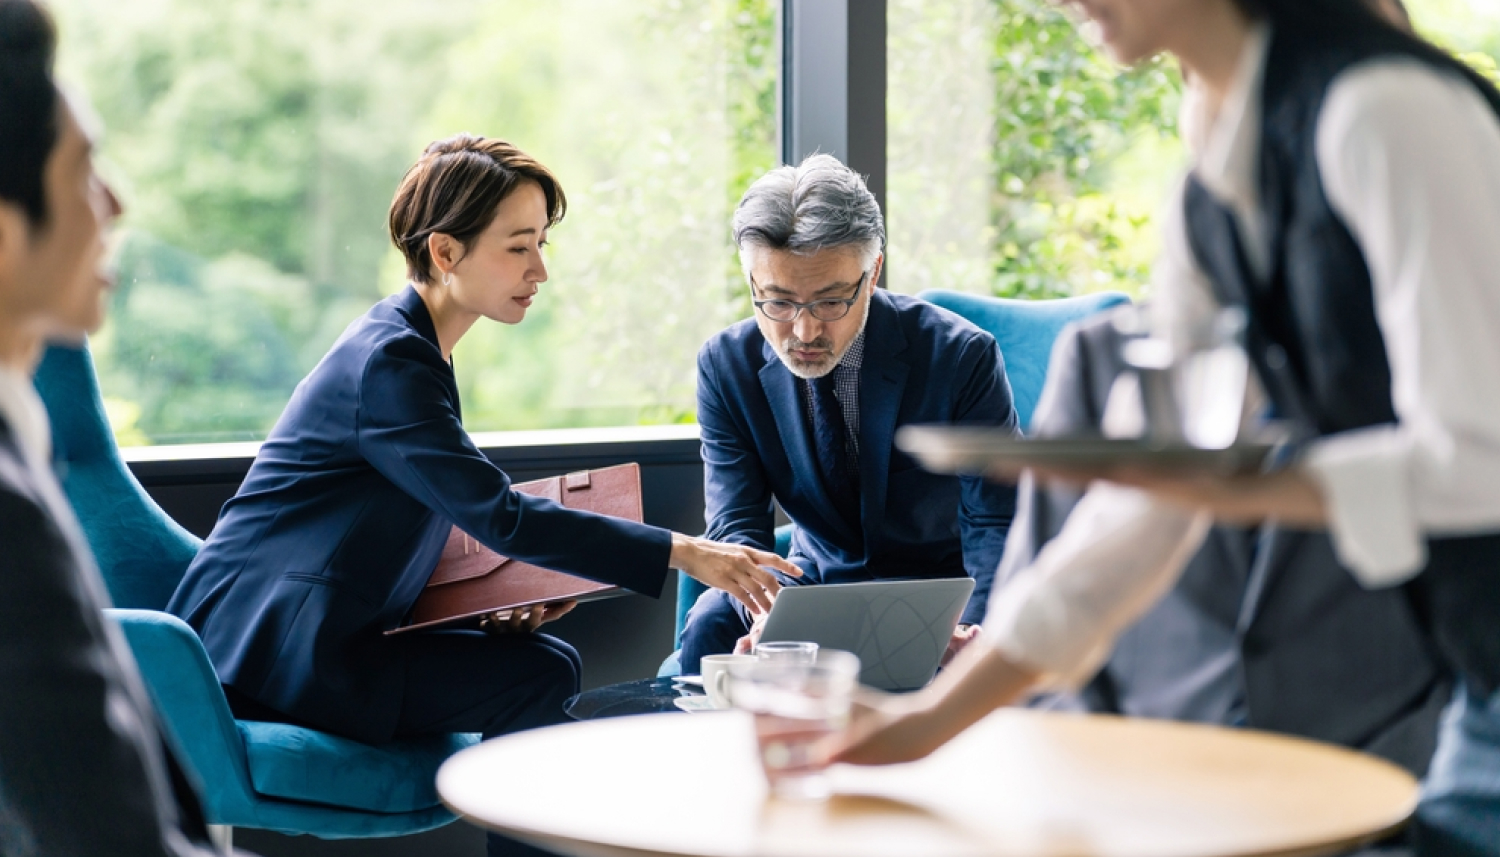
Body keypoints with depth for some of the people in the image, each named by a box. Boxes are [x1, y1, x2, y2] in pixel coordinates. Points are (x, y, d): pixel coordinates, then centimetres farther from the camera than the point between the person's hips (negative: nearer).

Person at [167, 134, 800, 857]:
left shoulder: (409, 345, 13)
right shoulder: (387, 361, -18)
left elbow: (467, 519, 19)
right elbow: (504, 517, -23)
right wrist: (682, 554, -23)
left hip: (309, 630, 9)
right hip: (271, 642, -9)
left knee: (548, 661, -3)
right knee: (538, 681, -18)